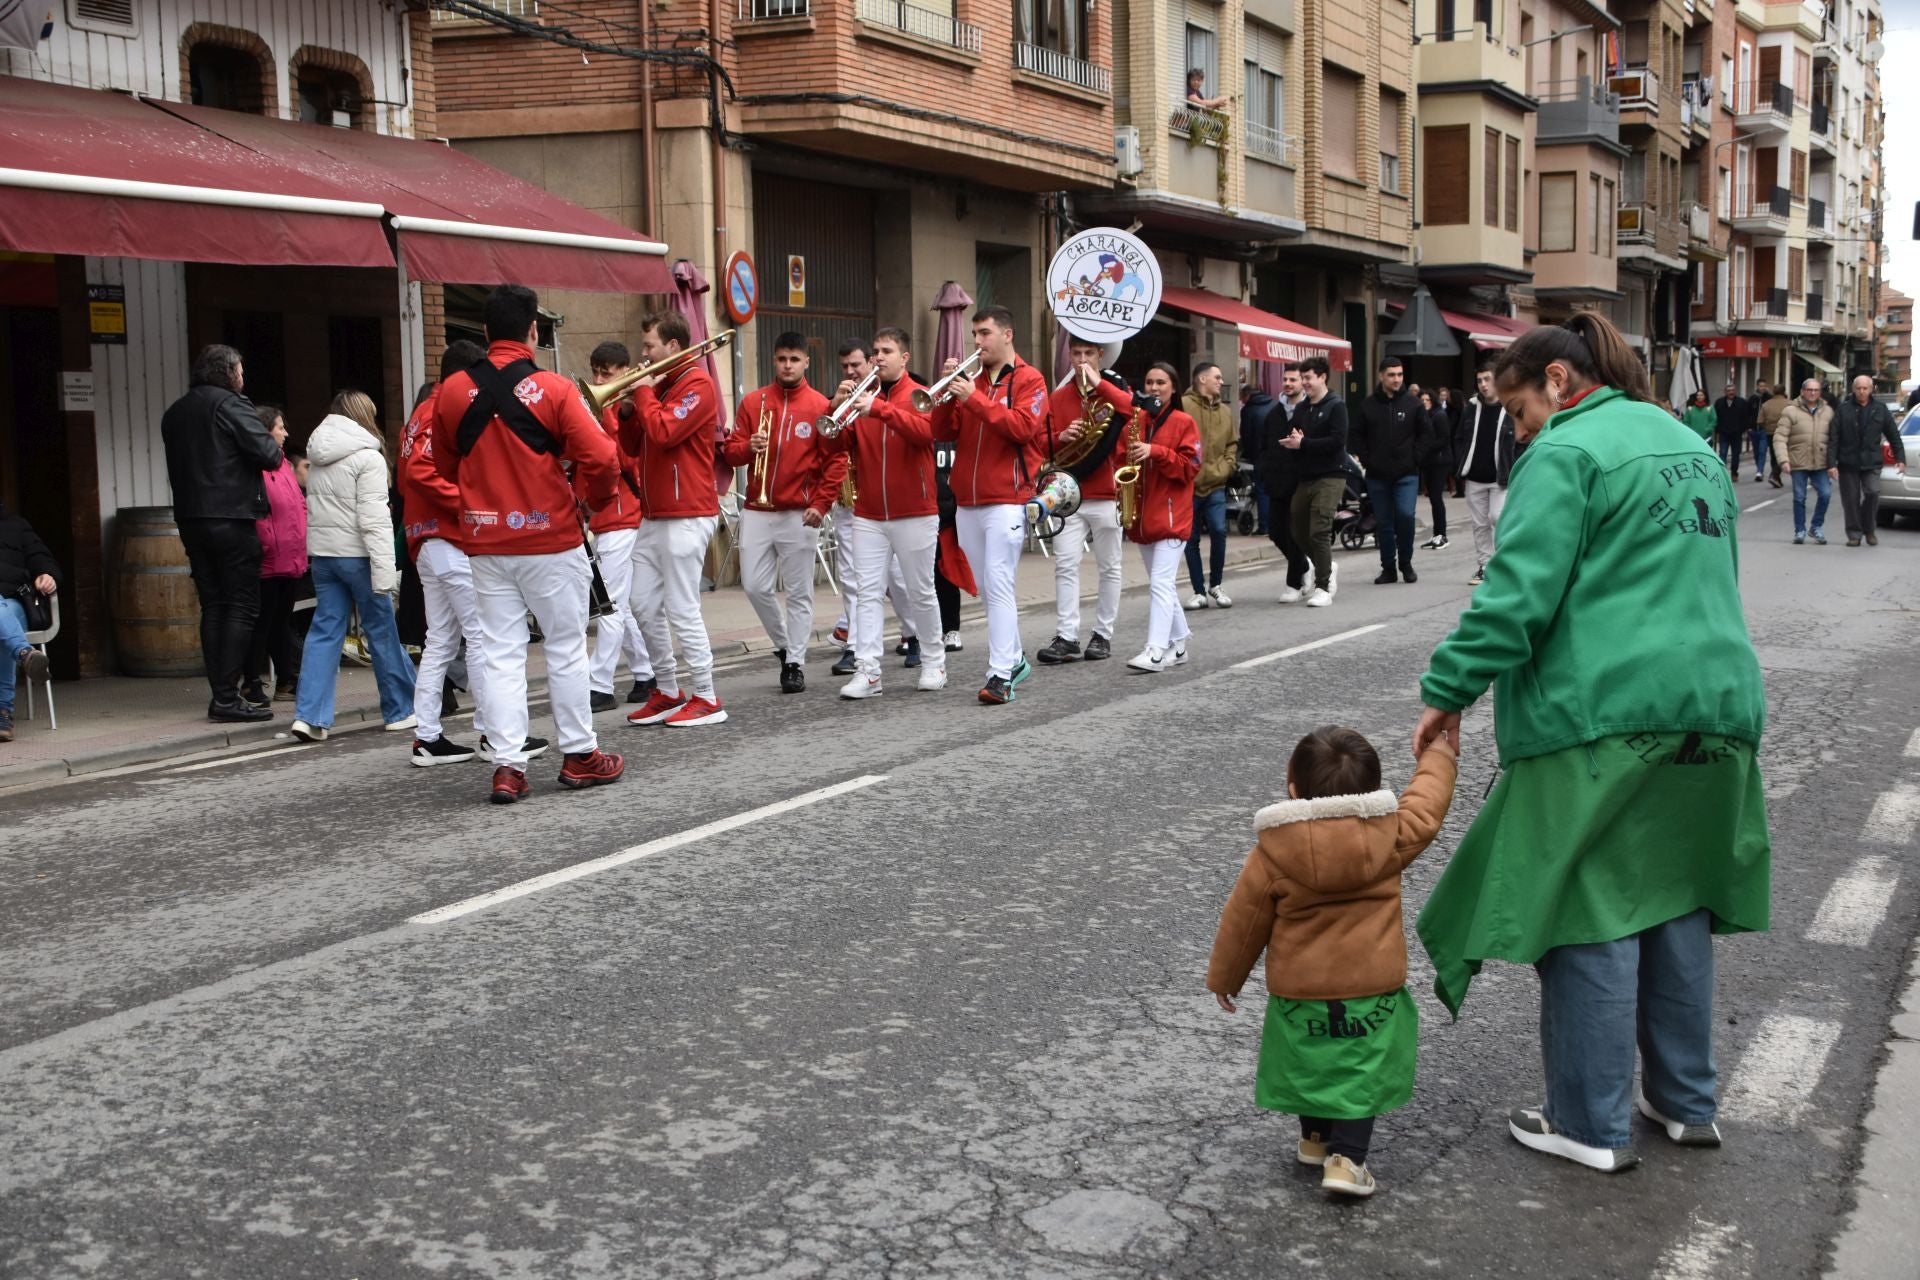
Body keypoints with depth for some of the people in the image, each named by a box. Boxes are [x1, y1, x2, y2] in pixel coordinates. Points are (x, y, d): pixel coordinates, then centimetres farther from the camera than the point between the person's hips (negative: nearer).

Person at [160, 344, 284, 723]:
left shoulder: (174, 413, 16)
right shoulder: (230, 404, -8)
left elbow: (177, 467, 19)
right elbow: (269, 455, -14)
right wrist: (274, 452, 6)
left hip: (190, 518, 7)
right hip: (232, 518, -7)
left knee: (212, 606, 10)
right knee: (242, 606, -4)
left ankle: (220, 695, 10)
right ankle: (227, 698, -8)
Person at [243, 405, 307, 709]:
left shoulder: (284, 465, 16)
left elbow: (299, 507, 20)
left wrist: (301, 550, 14)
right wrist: (267, 545, -21)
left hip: (291, 559, 9)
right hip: (268, 561, -9)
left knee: (282, 621, 15)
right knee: (262, 623, -2)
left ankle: (287, 682, 22)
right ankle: (252, 684, 5)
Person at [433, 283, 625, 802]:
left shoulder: (452, 391, 1)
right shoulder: (553, 390, -11)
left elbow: (445, 464, 13)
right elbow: (600, 458, -15)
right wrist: (598, 497, 5)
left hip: (485, 542, 3)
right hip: (551, 539, -3)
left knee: (500, 653, 6)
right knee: (566, 647, 9)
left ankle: (507, 766, 3)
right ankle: (580, 756, 17)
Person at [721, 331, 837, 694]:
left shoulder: (820, 406, -1)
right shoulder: (752, 402, 6)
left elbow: (836, 460, -2)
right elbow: (730, 452, 7)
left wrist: (820, 504, -10)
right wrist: (748, 446, -16)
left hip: (800, 514, -3)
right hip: (756, 511, 3)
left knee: (798, 592, 1)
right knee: (755, 586, 2)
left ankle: (795, 662, 8)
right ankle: (783, 645, 24)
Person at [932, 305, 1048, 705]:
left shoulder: (1028, 380, -1)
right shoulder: (970, 379, 15)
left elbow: (1024, 426, -17)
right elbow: (943, 432, 9)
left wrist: (975, 399, -20)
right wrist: (948, 391, -6)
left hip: (1005, 501, -7)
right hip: (967, 503, 7)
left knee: (998, 586, -13)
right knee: (989, 588, 12)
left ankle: (1001, 675, -14)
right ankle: (1014, 660, 24)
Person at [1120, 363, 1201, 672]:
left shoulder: (1184, 422, -1)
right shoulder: (1134, 421, 12)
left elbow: (1190, 466, -9)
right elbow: (1119, 458, 14)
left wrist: (1154, 452, -18)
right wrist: (1128, 458, -8)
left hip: (1170, 516, -6)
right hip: (1140, 516, 6)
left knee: (1160, 583, -14)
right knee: (1162, 584, 13)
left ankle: (1155, 651, -18)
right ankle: (1178, 644, 23)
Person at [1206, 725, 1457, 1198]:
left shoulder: (1272, 853, -13)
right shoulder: (1390, 836, -11)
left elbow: (1244, 920, -4)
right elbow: (1427, 805, 8)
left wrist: (1224, 976, 12)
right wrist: (1438, 752, 27)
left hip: (1299, 989, 0)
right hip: (1373, 986, 0)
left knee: (1310, 1064, 21)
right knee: (1363, 1072, 11)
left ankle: (1315, 1139, 37)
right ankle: (1346, 1158, 4)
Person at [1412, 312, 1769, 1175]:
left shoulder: (1568, 452, -8)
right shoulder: (1692, 447, 20)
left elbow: (1518, 594, -17)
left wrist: (1447, 693, -11)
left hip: (1603, 716, -9)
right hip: (1714, 708, 9)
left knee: (1591, 918, -1)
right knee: (1675, 906, 17)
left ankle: (1592, 1127, 5)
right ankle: (1685, 1103, 26)